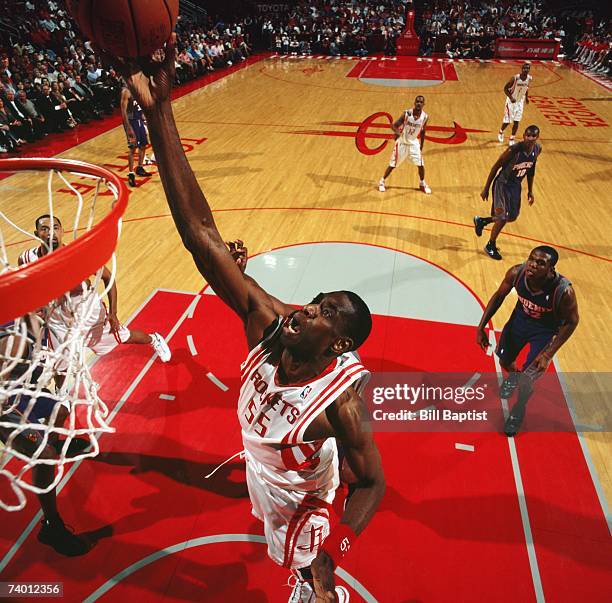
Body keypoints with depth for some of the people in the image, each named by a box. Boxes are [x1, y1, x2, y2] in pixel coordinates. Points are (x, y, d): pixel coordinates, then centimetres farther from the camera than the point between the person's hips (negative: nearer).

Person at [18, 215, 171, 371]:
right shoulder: (27, 259, -21)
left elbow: (108, 277, -14)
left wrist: (113, 313, -15)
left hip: (89, 310, -1)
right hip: (58, 320, 1)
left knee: (124, 337, 19)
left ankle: (154, 339, 51)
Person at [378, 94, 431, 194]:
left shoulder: (425, 117, -8)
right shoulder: (407, 113, -18)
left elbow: (422, 132, 6)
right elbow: (394, 125, -15)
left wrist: (421, 147, 10)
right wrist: (396, 132, -38)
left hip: (414, 143, 3)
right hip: (402, 143, -3)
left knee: (421, 165, -1)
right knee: (393, 165, 2)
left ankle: (423, 184, 23)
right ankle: (382, 181, 22)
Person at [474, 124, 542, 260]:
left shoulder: (538, 149, -7)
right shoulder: (514, 150, -27)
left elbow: (531, 169, 9)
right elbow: (496, 167, -17)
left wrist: (530, 191, 12)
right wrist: (486, 188, -13)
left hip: (516, 185, 7)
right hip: (502, 184, -7)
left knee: (512, 217, 14)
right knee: (503, 217, -9)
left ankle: (481, 221, 37)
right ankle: (491, 246, 13)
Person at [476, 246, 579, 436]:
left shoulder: (563, 291, -36)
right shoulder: (516, 273, -28)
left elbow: (571, 321, -18)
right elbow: (499, 296, -7)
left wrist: (548, 354, -21)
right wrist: (481, 327, -10)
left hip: (545, 330, -3)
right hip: (521, 317, 4)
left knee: (526, 380, -3)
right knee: (504, 360, 21)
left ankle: (519, 410, 31)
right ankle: (512, 377, 59)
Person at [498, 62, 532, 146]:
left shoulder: (529, 78, -8)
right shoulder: (515, 78, -24)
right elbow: (505, 88, -15)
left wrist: (526, 97, 5)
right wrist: (511, 97, -27)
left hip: (520, 102, 4)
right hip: (511, 101, -4)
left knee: (516, 122, 3)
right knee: (507, 121, 0)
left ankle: (512, 139, 16)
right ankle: (501, 132, 33)